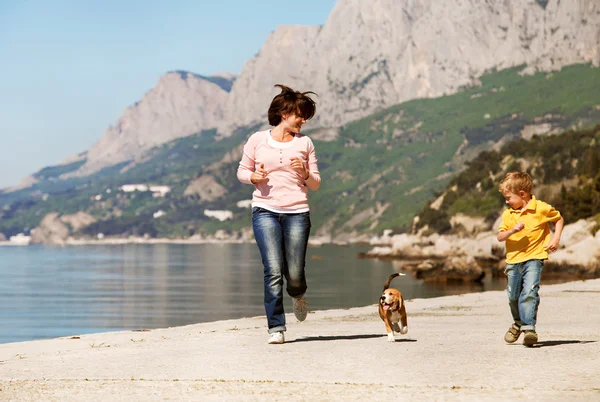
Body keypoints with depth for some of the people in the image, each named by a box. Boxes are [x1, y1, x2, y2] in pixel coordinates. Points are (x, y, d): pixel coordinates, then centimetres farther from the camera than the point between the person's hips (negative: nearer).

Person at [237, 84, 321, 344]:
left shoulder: (304, 143, 9)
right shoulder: (258, 140, 6)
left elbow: (315, 184, 12)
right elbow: (242, 171, 13)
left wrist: (304, 173, -9)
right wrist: (254, 177, -8)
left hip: (297, 213, 1)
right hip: (265, 211, -1)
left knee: (294, 274, -1)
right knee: (273, 271, -13)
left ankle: (298, 295, 36)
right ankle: (276, 328, -6)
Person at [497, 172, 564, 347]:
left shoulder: (541, 209, -6)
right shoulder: (508, 214, 3)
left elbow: (559, 219, 10)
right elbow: (500, 237, -3)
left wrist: (556, 238, -3)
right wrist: (513, 230, -22)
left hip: (534, 258, -5)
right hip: (513, 260, 5)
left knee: (529, 292, -22)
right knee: (513, 296, 14)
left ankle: (529, 327, -23)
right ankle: (518, 323, 39)